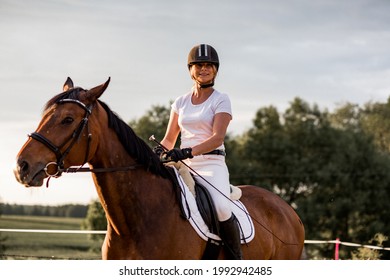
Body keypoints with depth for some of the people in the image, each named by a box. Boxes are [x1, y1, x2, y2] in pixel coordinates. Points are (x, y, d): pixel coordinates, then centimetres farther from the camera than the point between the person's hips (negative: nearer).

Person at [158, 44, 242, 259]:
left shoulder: (221, 100, 1)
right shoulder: (181, 102, 15)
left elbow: (217, 137, -13)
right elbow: (169, 139, 16)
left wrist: (188, 151, -30)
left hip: (212, 164, -5)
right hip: (184, 166, 5)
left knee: (221, 208, -32)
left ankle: (237, 260, -17)